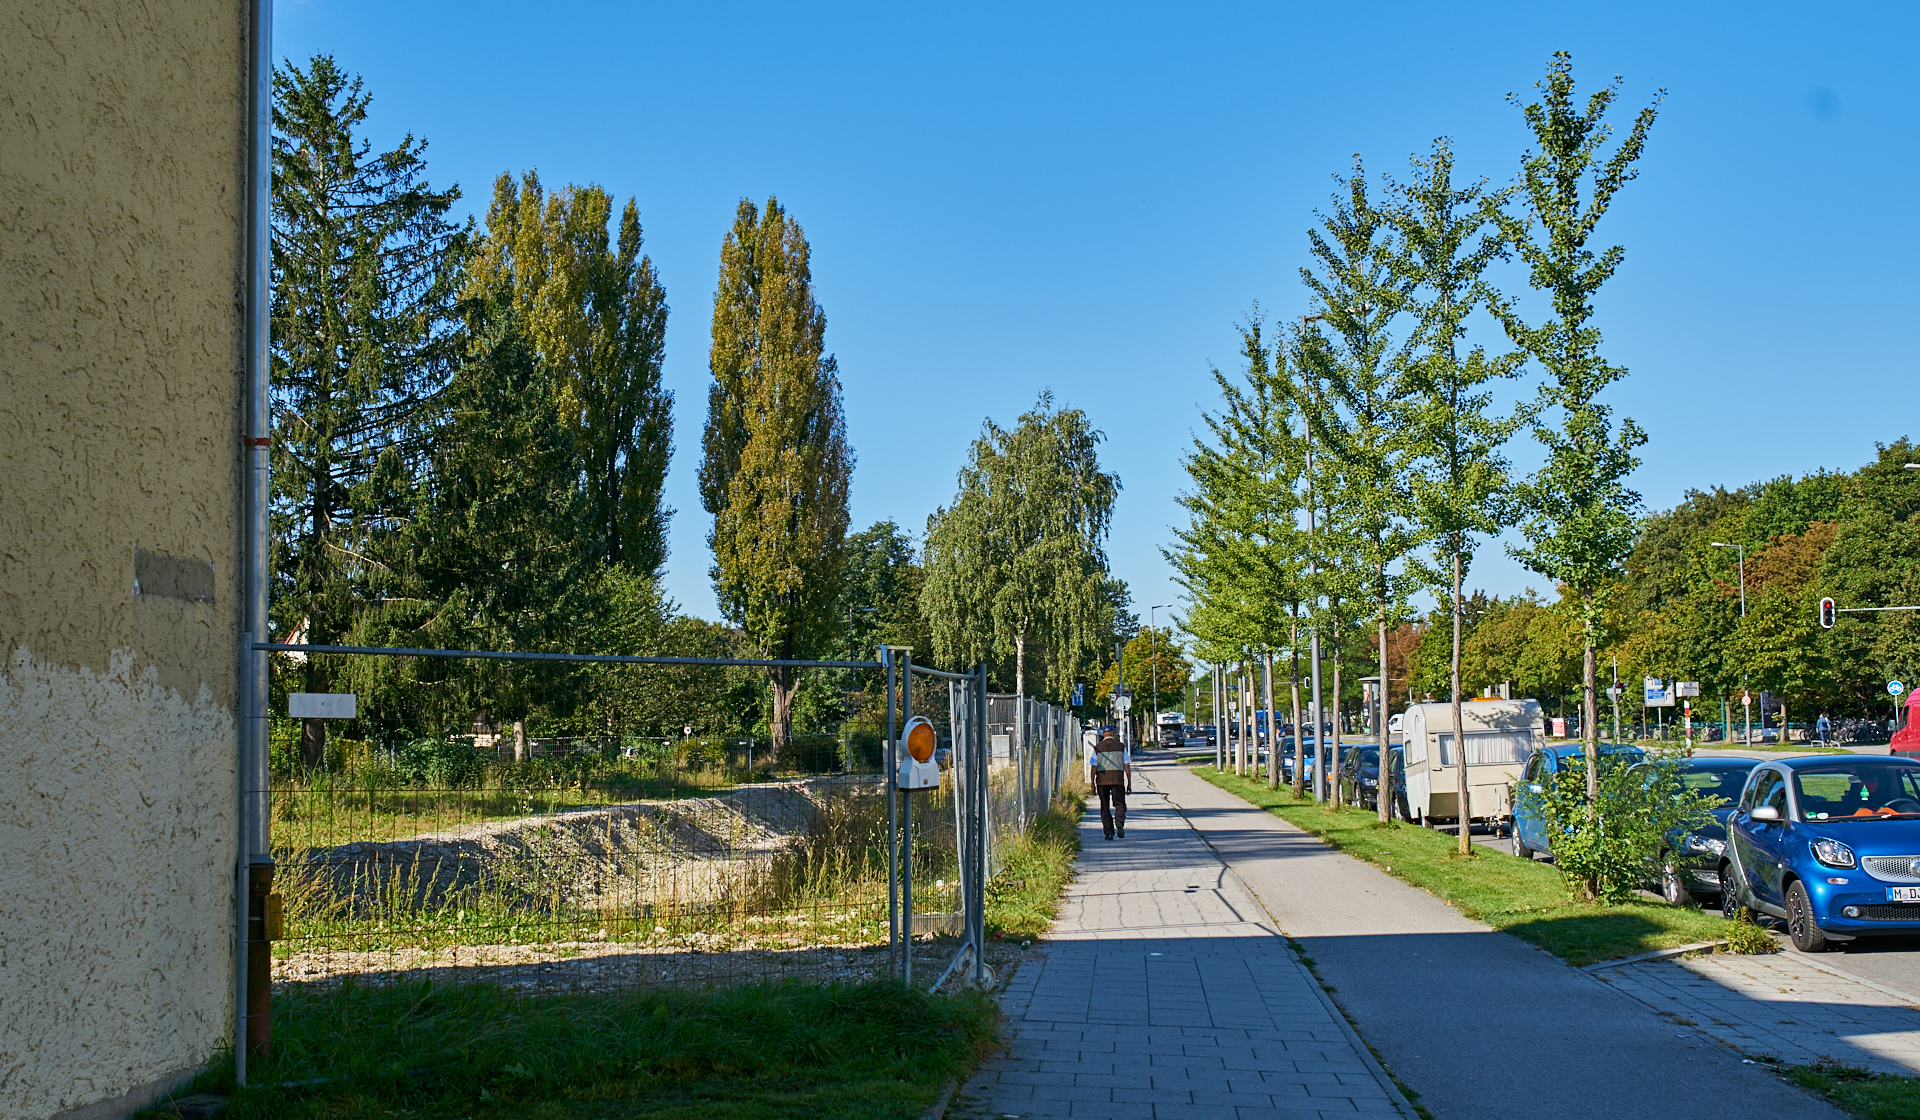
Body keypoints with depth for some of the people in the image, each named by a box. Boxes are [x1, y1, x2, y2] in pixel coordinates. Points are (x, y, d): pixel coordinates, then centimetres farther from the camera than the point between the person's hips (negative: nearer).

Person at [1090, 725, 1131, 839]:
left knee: (1105, 807, 7)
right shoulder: (1121, 747, 5)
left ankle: (1108, 831, -1)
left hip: (1102, 779, 0)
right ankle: (1119, 821, -23)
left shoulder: (1098, 748, 4)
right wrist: (1129, 783, 6)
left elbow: (1094, 767, 0)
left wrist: (1093, 784, 4)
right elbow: (1127, 766, 2)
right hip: (1118, 778, 0)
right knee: (1120, 805, 6)